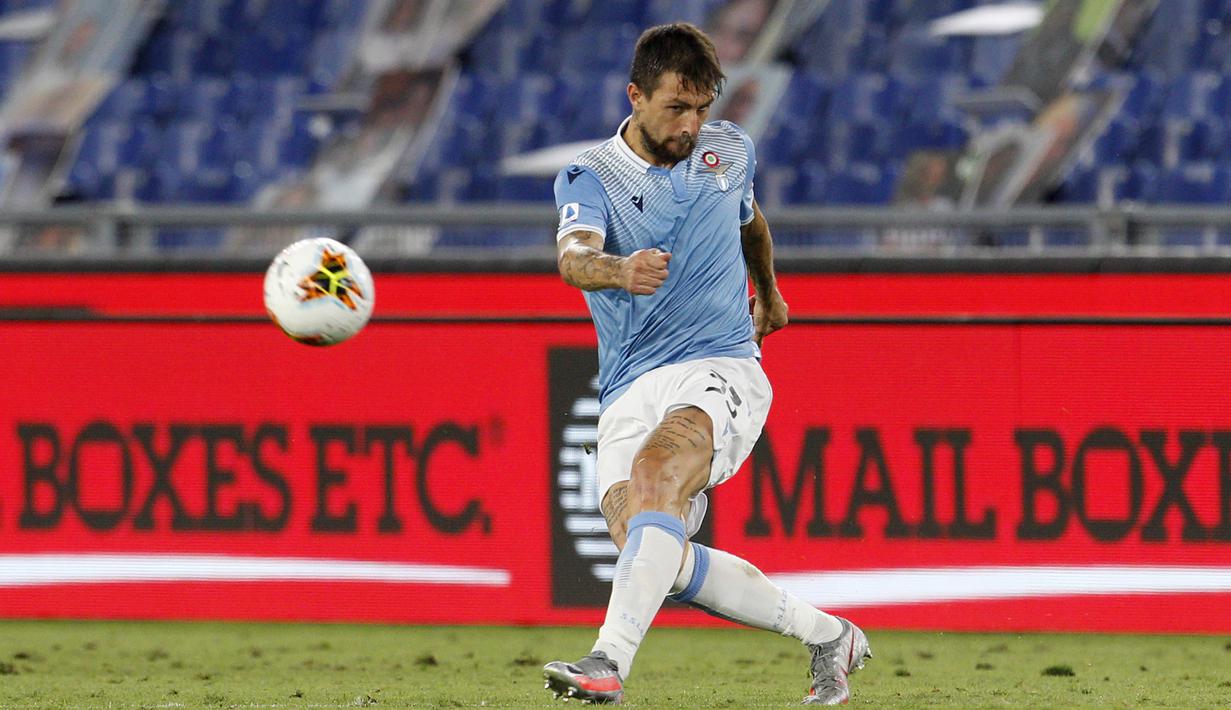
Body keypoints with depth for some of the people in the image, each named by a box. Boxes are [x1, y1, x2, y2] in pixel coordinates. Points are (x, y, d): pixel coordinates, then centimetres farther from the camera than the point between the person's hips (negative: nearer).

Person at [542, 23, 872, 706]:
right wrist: (620, 271, -46)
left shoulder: (730, 151, 9)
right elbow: (573, 257, -23)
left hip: (720, 370, -1)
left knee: (656, 469, -33)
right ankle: (825, 634, 0)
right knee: (646, 549, -19)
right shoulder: (589, 177, -1)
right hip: (629, 389, 1)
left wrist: (769, 290, 51)